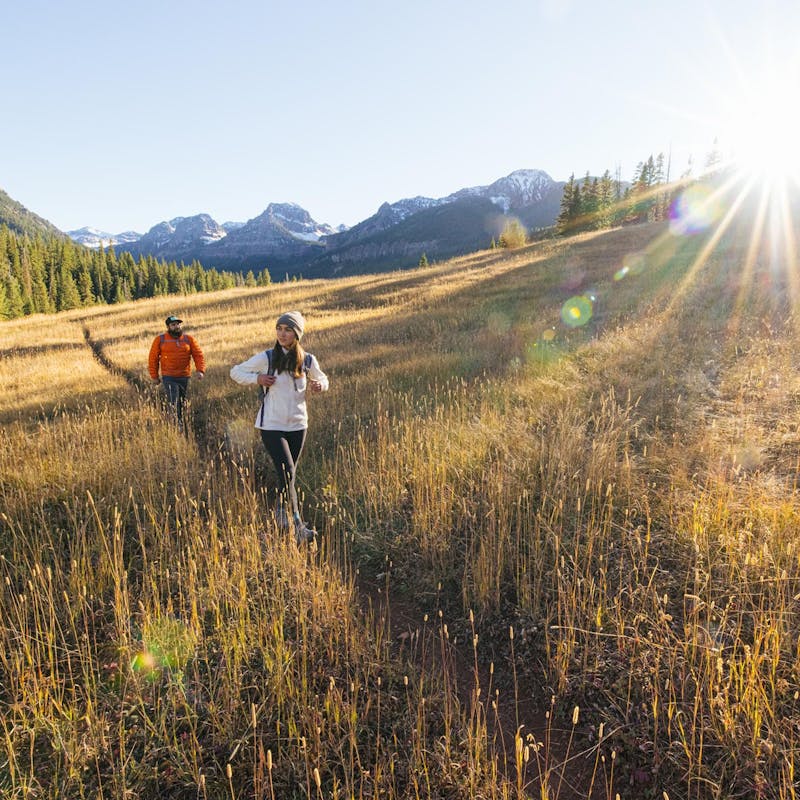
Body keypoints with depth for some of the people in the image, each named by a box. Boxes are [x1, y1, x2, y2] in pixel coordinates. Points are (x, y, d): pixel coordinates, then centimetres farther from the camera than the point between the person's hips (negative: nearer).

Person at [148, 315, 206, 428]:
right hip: (168, 377, -2)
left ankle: (181, 425, 26)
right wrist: (154, 376, 3)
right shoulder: (160, 339, 1)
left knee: (182, 403, 13)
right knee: (173, 404, -11)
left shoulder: (189, 339, 5)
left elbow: (199, 355, 1)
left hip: (185, 377, 3)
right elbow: (153, 358, 5)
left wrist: (200, 370, -14)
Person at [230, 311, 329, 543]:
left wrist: (319, 385, -8)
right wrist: (257, 378, -17)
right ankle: (297, 526, -10)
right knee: (287, 474, -14)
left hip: (298, 425, 4)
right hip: (271, 426, -4)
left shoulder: (307, 360, 0)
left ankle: (281, 514, 38)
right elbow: (235, 371, 2)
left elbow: (323, 379, 17)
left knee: (289, 475, 16)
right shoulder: (266, 358, -8)